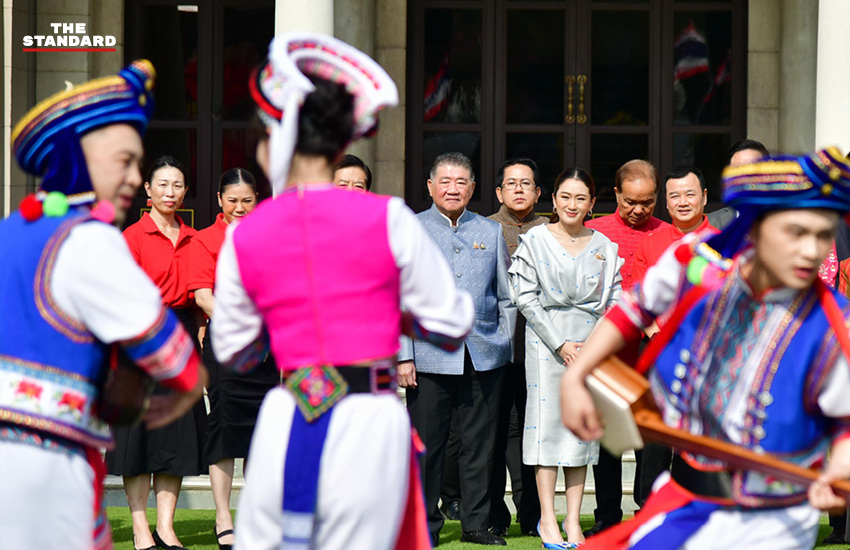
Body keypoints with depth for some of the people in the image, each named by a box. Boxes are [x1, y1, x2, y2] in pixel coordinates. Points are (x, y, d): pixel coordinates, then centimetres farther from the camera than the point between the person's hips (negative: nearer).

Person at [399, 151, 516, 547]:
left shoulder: (491, 232, 13)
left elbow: (506, 296, 17)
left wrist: (502, 343, 7)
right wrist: (403, 355, -6)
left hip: (485, 357, 2)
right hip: (430, 356, -2)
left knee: (480, 444, 5)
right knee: (426, 445, 1)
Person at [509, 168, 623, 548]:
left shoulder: (604, 246, 10)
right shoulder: (535, 240, 1)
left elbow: (614, 300, 9)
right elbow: (525, 298, -4)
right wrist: (560, 343, -10)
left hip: (592, 342, 3)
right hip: (546, 339, -3)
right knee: (549, 420, -6)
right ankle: (547, 519, 0)